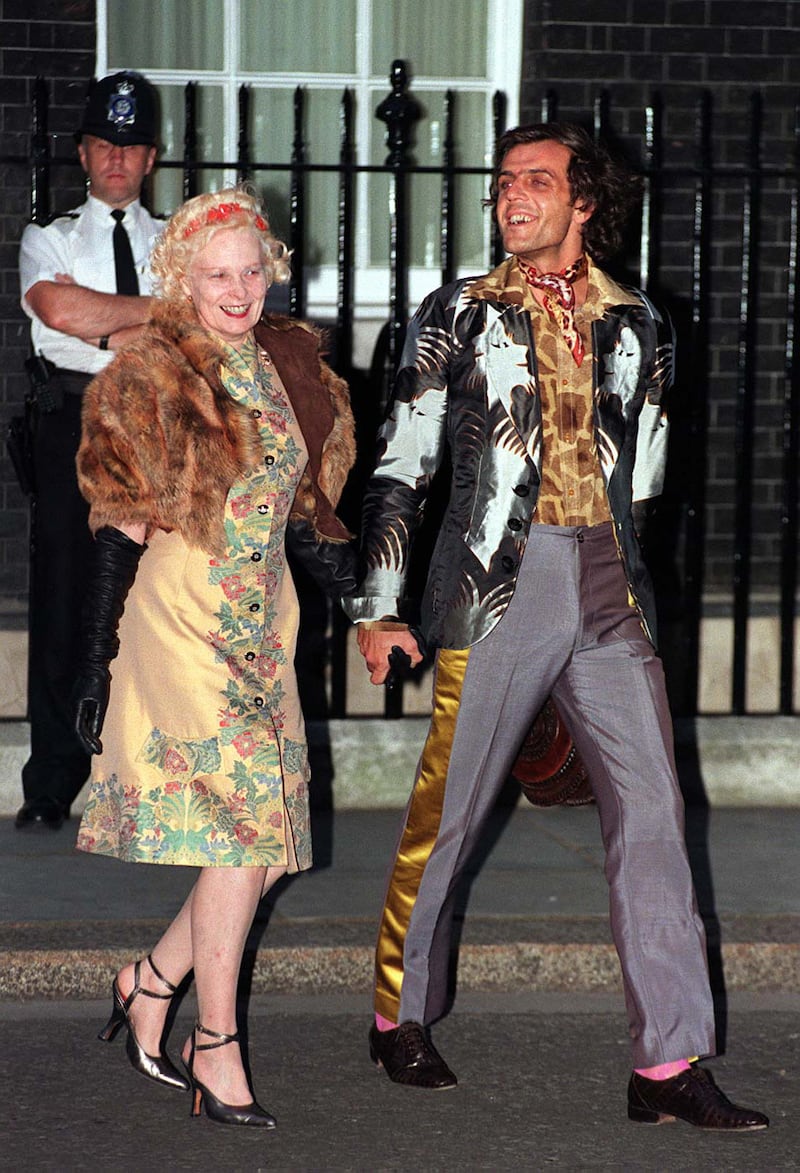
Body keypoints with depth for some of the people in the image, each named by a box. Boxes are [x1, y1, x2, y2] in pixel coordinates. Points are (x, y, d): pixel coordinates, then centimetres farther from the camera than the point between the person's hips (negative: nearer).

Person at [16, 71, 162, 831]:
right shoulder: (48, 241, 14)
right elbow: (56, 307, -8)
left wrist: (101, 338, -8)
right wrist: (160, 310, -4)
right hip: (72, 425, 0)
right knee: (63, 601, -3)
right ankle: (51, 789, 1)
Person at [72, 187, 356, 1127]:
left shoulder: (288, 366, 11)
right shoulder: (152, 377, -7)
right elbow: (122, 525, -8)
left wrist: (327, 552, 2)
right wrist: (95, 660, -10)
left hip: (261, 621, 7)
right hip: (181, 617, -7)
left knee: (273, 835, 3)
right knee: (244, 830, -12)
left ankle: (149, 983, 22)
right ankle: (216, 1051, -3)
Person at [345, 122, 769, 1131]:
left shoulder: (638, 326, 12)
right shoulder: (459, 317, 5)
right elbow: (400, 468, 5)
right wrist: (379, 607, 0)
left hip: (608, 592, 3)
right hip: (495, 582, -2)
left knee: (652, 814, -4)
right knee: (446, 811, 2)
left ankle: (669, 1063, -3)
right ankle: (402, 1018, 22)